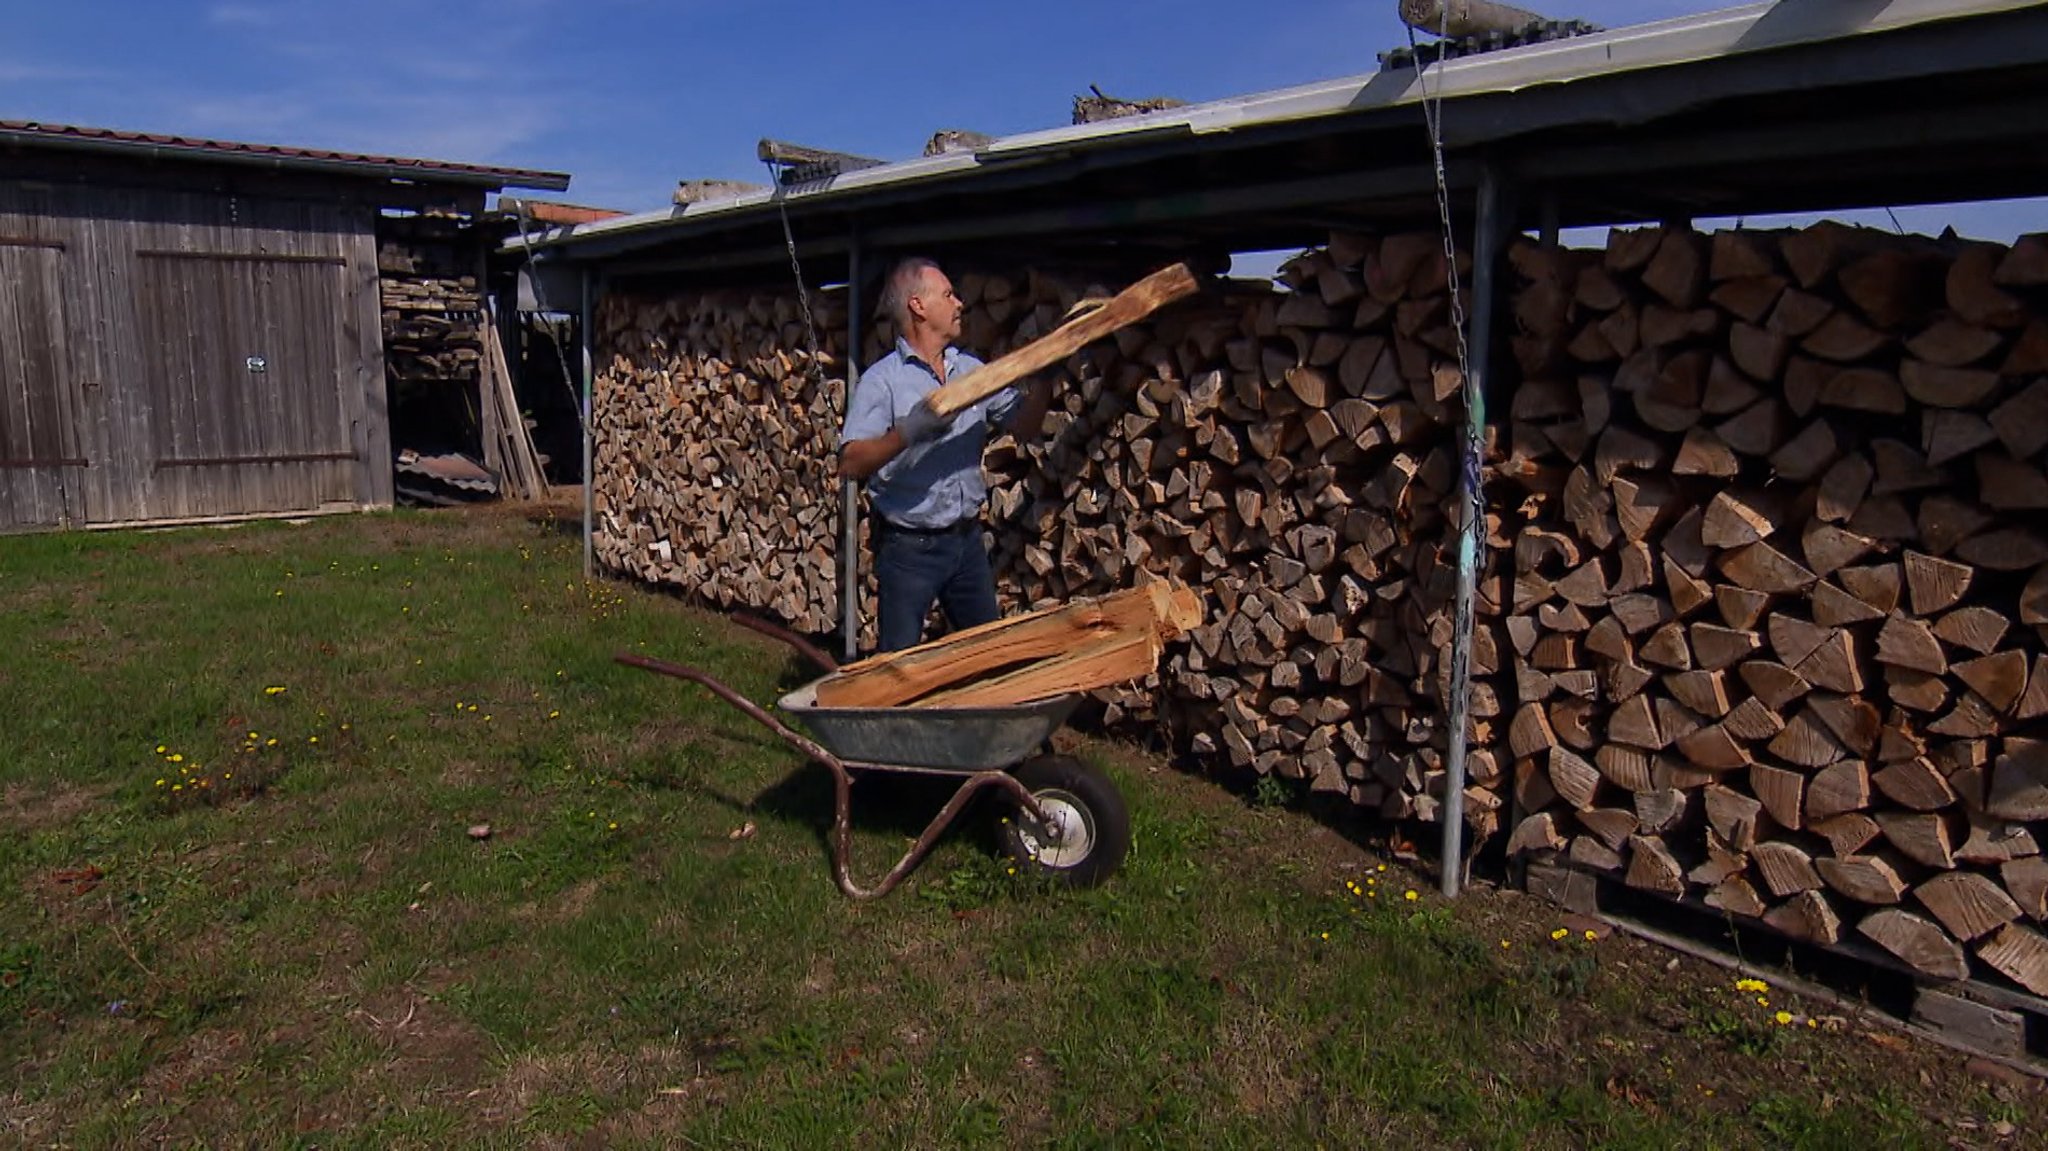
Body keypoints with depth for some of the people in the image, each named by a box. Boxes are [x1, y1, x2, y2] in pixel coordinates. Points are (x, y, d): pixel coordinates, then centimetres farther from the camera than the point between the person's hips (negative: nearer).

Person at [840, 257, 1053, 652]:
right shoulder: (882, 380, -12)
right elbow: (851, 464, -23)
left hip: (967, 540, 6)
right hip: (909, 547, -6)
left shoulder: (971, 370, 8)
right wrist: (908, 431, -36)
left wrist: (1042, 378, -5)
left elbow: (1025, 427, 9)